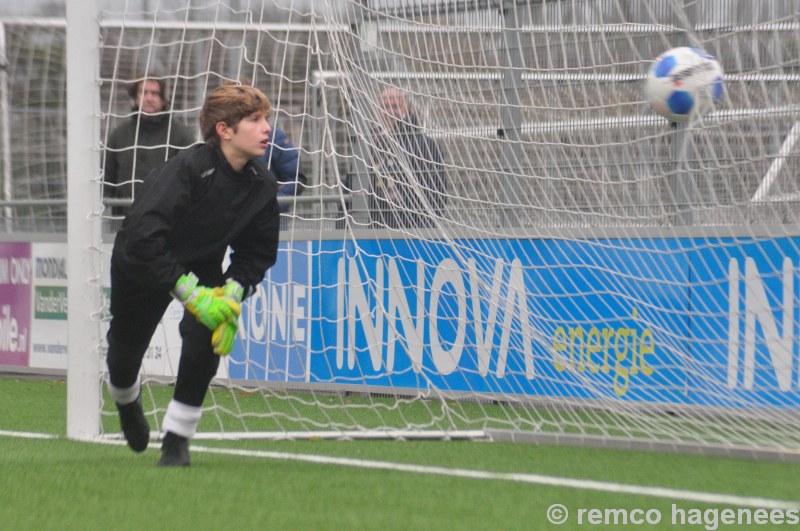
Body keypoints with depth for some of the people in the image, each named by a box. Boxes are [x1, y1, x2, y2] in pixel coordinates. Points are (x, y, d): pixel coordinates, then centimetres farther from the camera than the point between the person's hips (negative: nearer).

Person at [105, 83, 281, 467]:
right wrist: (190, 292, -43)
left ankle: (177, 438, -8)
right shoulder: (187, 169, -37)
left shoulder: (262, 186, -19)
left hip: (202, 264, 3)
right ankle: (127, 402, 50)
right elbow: (143, 237, -42)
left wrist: (232, 293, -25)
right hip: (141, 263, -3)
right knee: (126, 347, 9)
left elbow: (256, 254, -6)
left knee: (207, 330, -23)